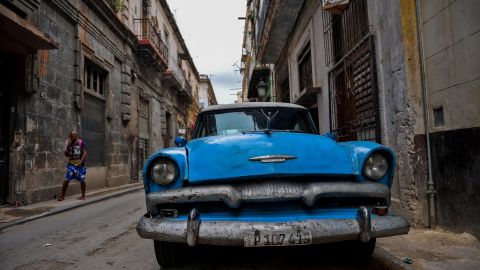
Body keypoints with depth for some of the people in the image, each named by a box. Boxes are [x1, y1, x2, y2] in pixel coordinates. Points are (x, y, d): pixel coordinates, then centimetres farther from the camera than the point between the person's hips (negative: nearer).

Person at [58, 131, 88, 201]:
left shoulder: (81, 142, -2)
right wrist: (68, 146, -7)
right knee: (66, 180, -6)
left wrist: (81, 161, -21)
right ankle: (62, 196, 1)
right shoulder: (70, 143, 10)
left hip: (80, 164, -3)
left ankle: (83, 195, 17)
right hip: (71, 164, 3)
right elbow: (67, 154, 10)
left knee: (82, 180, 3)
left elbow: (85, 152, -10)